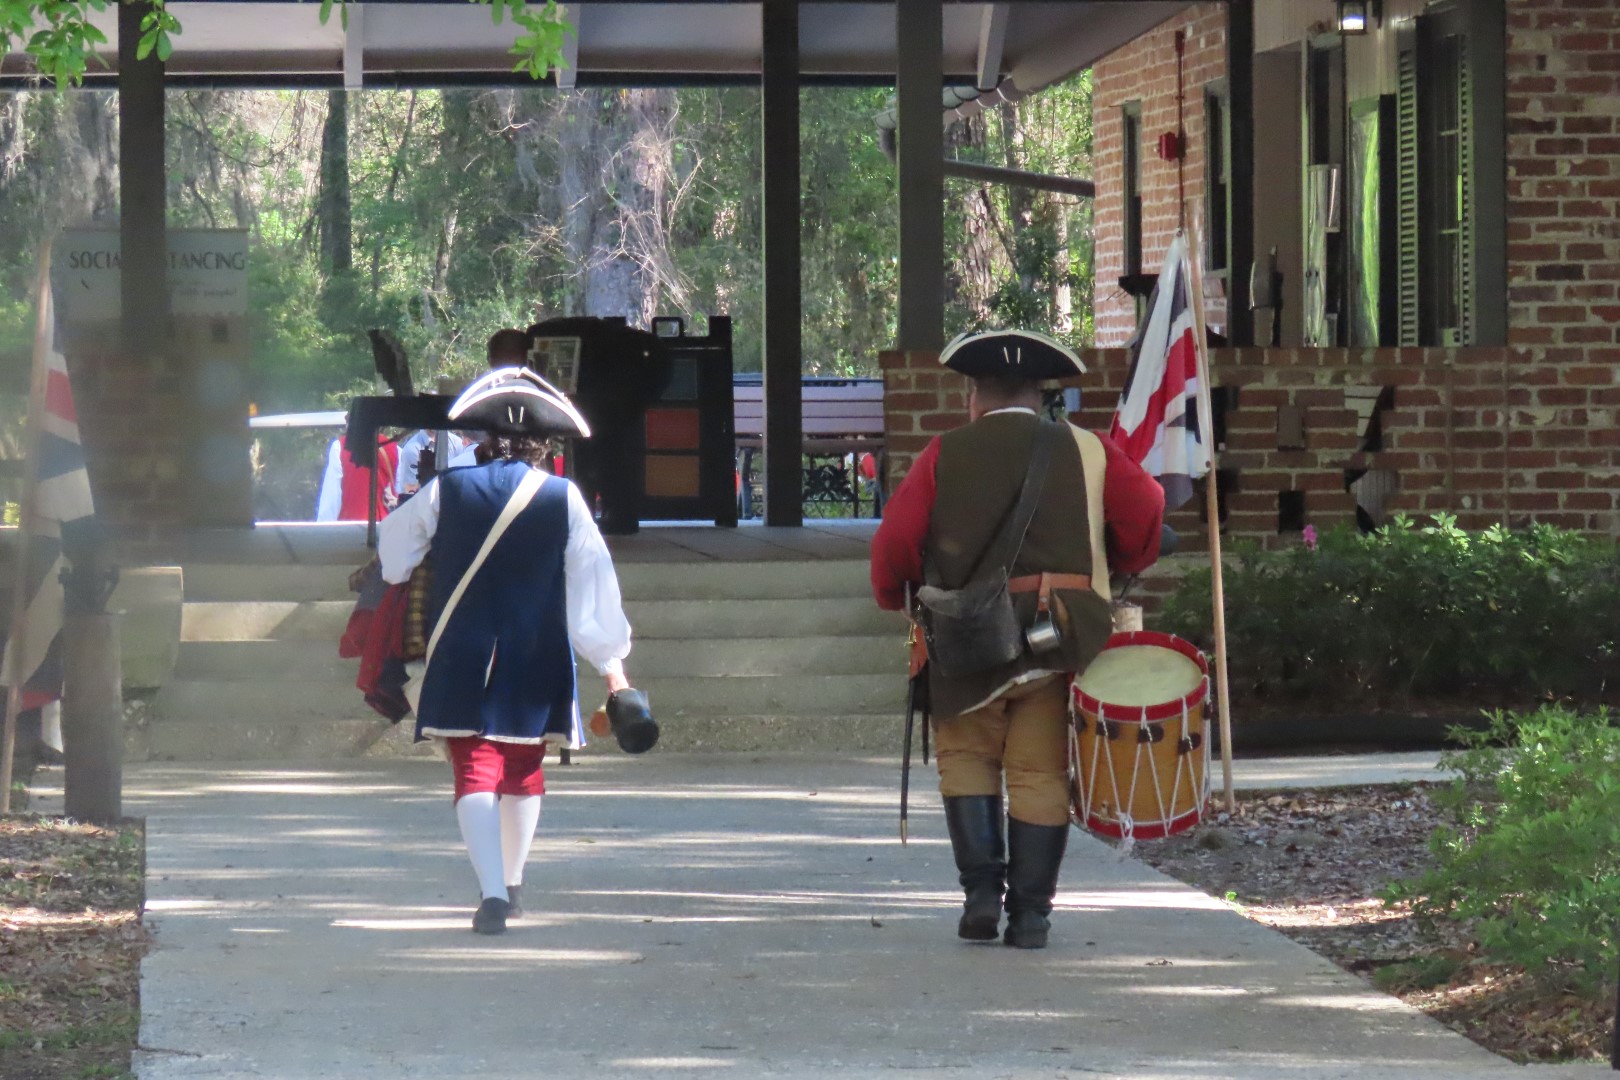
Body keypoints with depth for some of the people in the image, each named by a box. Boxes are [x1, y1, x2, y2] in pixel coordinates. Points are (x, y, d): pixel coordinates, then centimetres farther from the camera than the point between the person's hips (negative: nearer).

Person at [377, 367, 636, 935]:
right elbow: (594, 586, -5)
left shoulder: (446, 490, -3)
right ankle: (512, 883, 35)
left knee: (475, 775, -4)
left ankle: (492, 891, -23)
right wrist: (614, 670, 0)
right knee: (524, 771, 20)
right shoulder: (563, 499, -5)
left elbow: (393, 548, 15)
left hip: (462, 661, -1)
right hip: (537, 666, 1)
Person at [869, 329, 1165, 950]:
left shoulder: (945, 455, 4)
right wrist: (1112, 570, 16)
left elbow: (896, 541, -2)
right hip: (1059, 641, 1)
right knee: (1040, 772, 6)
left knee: (967, 758, 15)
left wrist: (896, 596, 18)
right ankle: (1030, 913, 3)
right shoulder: (1087, 452, 7)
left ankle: (982, 890, 2)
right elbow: (1145, 512, -2)